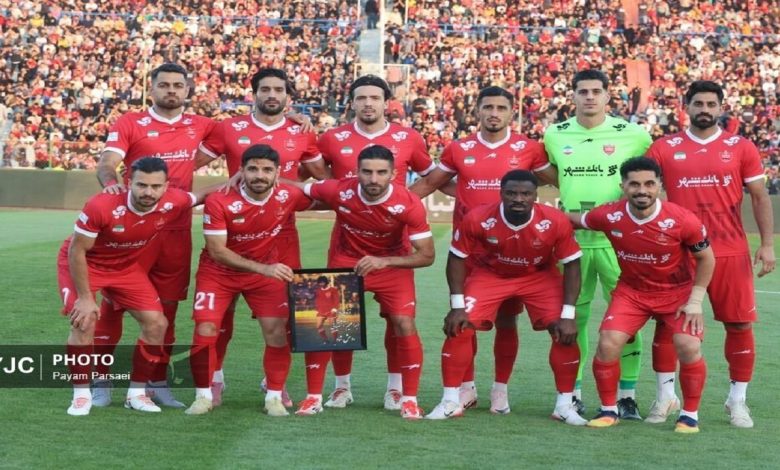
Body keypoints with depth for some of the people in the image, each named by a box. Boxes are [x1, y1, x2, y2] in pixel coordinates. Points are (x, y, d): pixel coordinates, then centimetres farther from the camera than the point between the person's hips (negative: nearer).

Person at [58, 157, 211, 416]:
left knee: (157, 323, -2)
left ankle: (136, 393, 13)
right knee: (84, 320, -23)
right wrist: (85, 297, -21)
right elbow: (77, 251, -24)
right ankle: (81, 395, -8)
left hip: (127, 266, 5)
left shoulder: (174, 202, -25)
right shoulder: (101, 206, -37)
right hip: (83, 263, -5)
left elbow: (200, 196, 1)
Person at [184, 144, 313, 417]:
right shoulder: (219, 202, -26)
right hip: (219, 272, -2)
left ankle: (274, 397, 10)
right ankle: (204, 395, 8)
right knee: (206, 330, -10)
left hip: (267, 270, 2)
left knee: (277, 332, -6)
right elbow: (217, 251, -25)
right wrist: (263, 268, -33)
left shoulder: (288, 196, -18)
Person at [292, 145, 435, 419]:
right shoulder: (339, 191, -26)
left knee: (404, 325, -14)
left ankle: (409, 399, 3)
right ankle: (313, 397, 9)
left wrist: (383, 262, -33)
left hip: (392, 264, -1)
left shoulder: (409, 204, -28)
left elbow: (426, 256, -21)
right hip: (345, 261, 1)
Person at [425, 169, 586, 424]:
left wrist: (568, 315, -19)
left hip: (540, 276, 0)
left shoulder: (556, 222, -28)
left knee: (566, 333, -13)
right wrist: (457, 306, -17)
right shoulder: (478, 219, -29)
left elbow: (572, 264, -15)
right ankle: (450, 401, 2)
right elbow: (457, 258, -13)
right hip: (490, 274, 0)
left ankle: (565, 405, 4)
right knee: (459, 329, -13)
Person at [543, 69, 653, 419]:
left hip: (617, 238, -2)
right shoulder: (554, 136, 6)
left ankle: (627, 396, 7)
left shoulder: (632, 135, -2)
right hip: (570, 239, 2)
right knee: (572, 317, 7)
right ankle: (572, 394, 17)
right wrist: (569, 197, 12)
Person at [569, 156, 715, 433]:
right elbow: (574, 221, 5)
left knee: (689, 347, -20)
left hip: (678, 292, -2)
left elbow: (706, 258, -7)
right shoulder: (609, 216, -18)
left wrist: (695, 301, -10)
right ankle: (609, 410, 8)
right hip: (631, 291, 2)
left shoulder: (682, 220, -23)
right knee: (608, 344, -14)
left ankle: (690, 415, 2)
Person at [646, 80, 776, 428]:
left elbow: (760, 197, 6)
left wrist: (767, 244, -2)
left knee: (740, 324, 2)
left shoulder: (741, 148, 5)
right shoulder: (664, 148, 4)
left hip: (730, 252, 0)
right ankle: (665, 395, 16)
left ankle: (737, 400, 15)